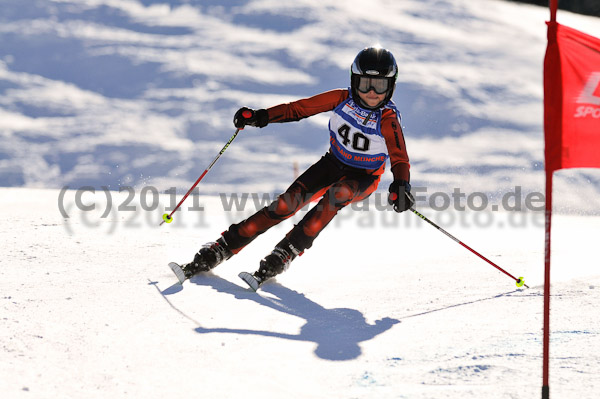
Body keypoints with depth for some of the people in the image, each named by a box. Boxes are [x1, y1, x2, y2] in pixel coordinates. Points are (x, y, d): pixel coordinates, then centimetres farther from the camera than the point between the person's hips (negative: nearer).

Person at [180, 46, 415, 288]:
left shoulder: (388, 119, -25)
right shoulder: (342, 99, -15)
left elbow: (399, 159, -33)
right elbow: (300, 108, -7)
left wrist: (401, 186, -54)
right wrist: (260, 117, -16)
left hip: (364, 178, -3)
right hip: (333, 162, 3)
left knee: (335, 195, -35)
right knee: (289, 201, -15)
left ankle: (285, 253, -31)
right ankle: (221, 249, -14)